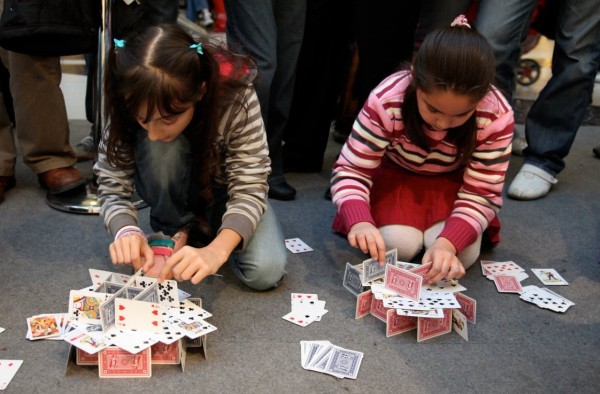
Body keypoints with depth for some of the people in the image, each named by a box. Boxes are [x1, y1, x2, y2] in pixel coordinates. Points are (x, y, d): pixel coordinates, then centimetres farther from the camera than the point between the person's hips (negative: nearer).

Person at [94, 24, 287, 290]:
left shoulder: (236, 98, -34)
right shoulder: (129, 107, -28)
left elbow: (249, 189, -31)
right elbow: (112, 184, -20)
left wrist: (216, 250, -48)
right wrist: (126, 230, -42)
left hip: (225, 191, 0)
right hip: (172, 193, 1)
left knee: (265, 272, -26)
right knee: (159, 148, -35)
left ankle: (207, 226, 3)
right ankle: (173, 230, -8)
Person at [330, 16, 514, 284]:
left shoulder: (497, 117, -30)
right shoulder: (386, 101, -33)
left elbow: (481, 194, -23)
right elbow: (350, 171, -27)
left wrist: (448, 242, -42)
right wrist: (359, 222, -48)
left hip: (453, 182, 1)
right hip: (395, 175, 0)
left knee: (462, 253, -23)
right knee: (398, 244, -25)